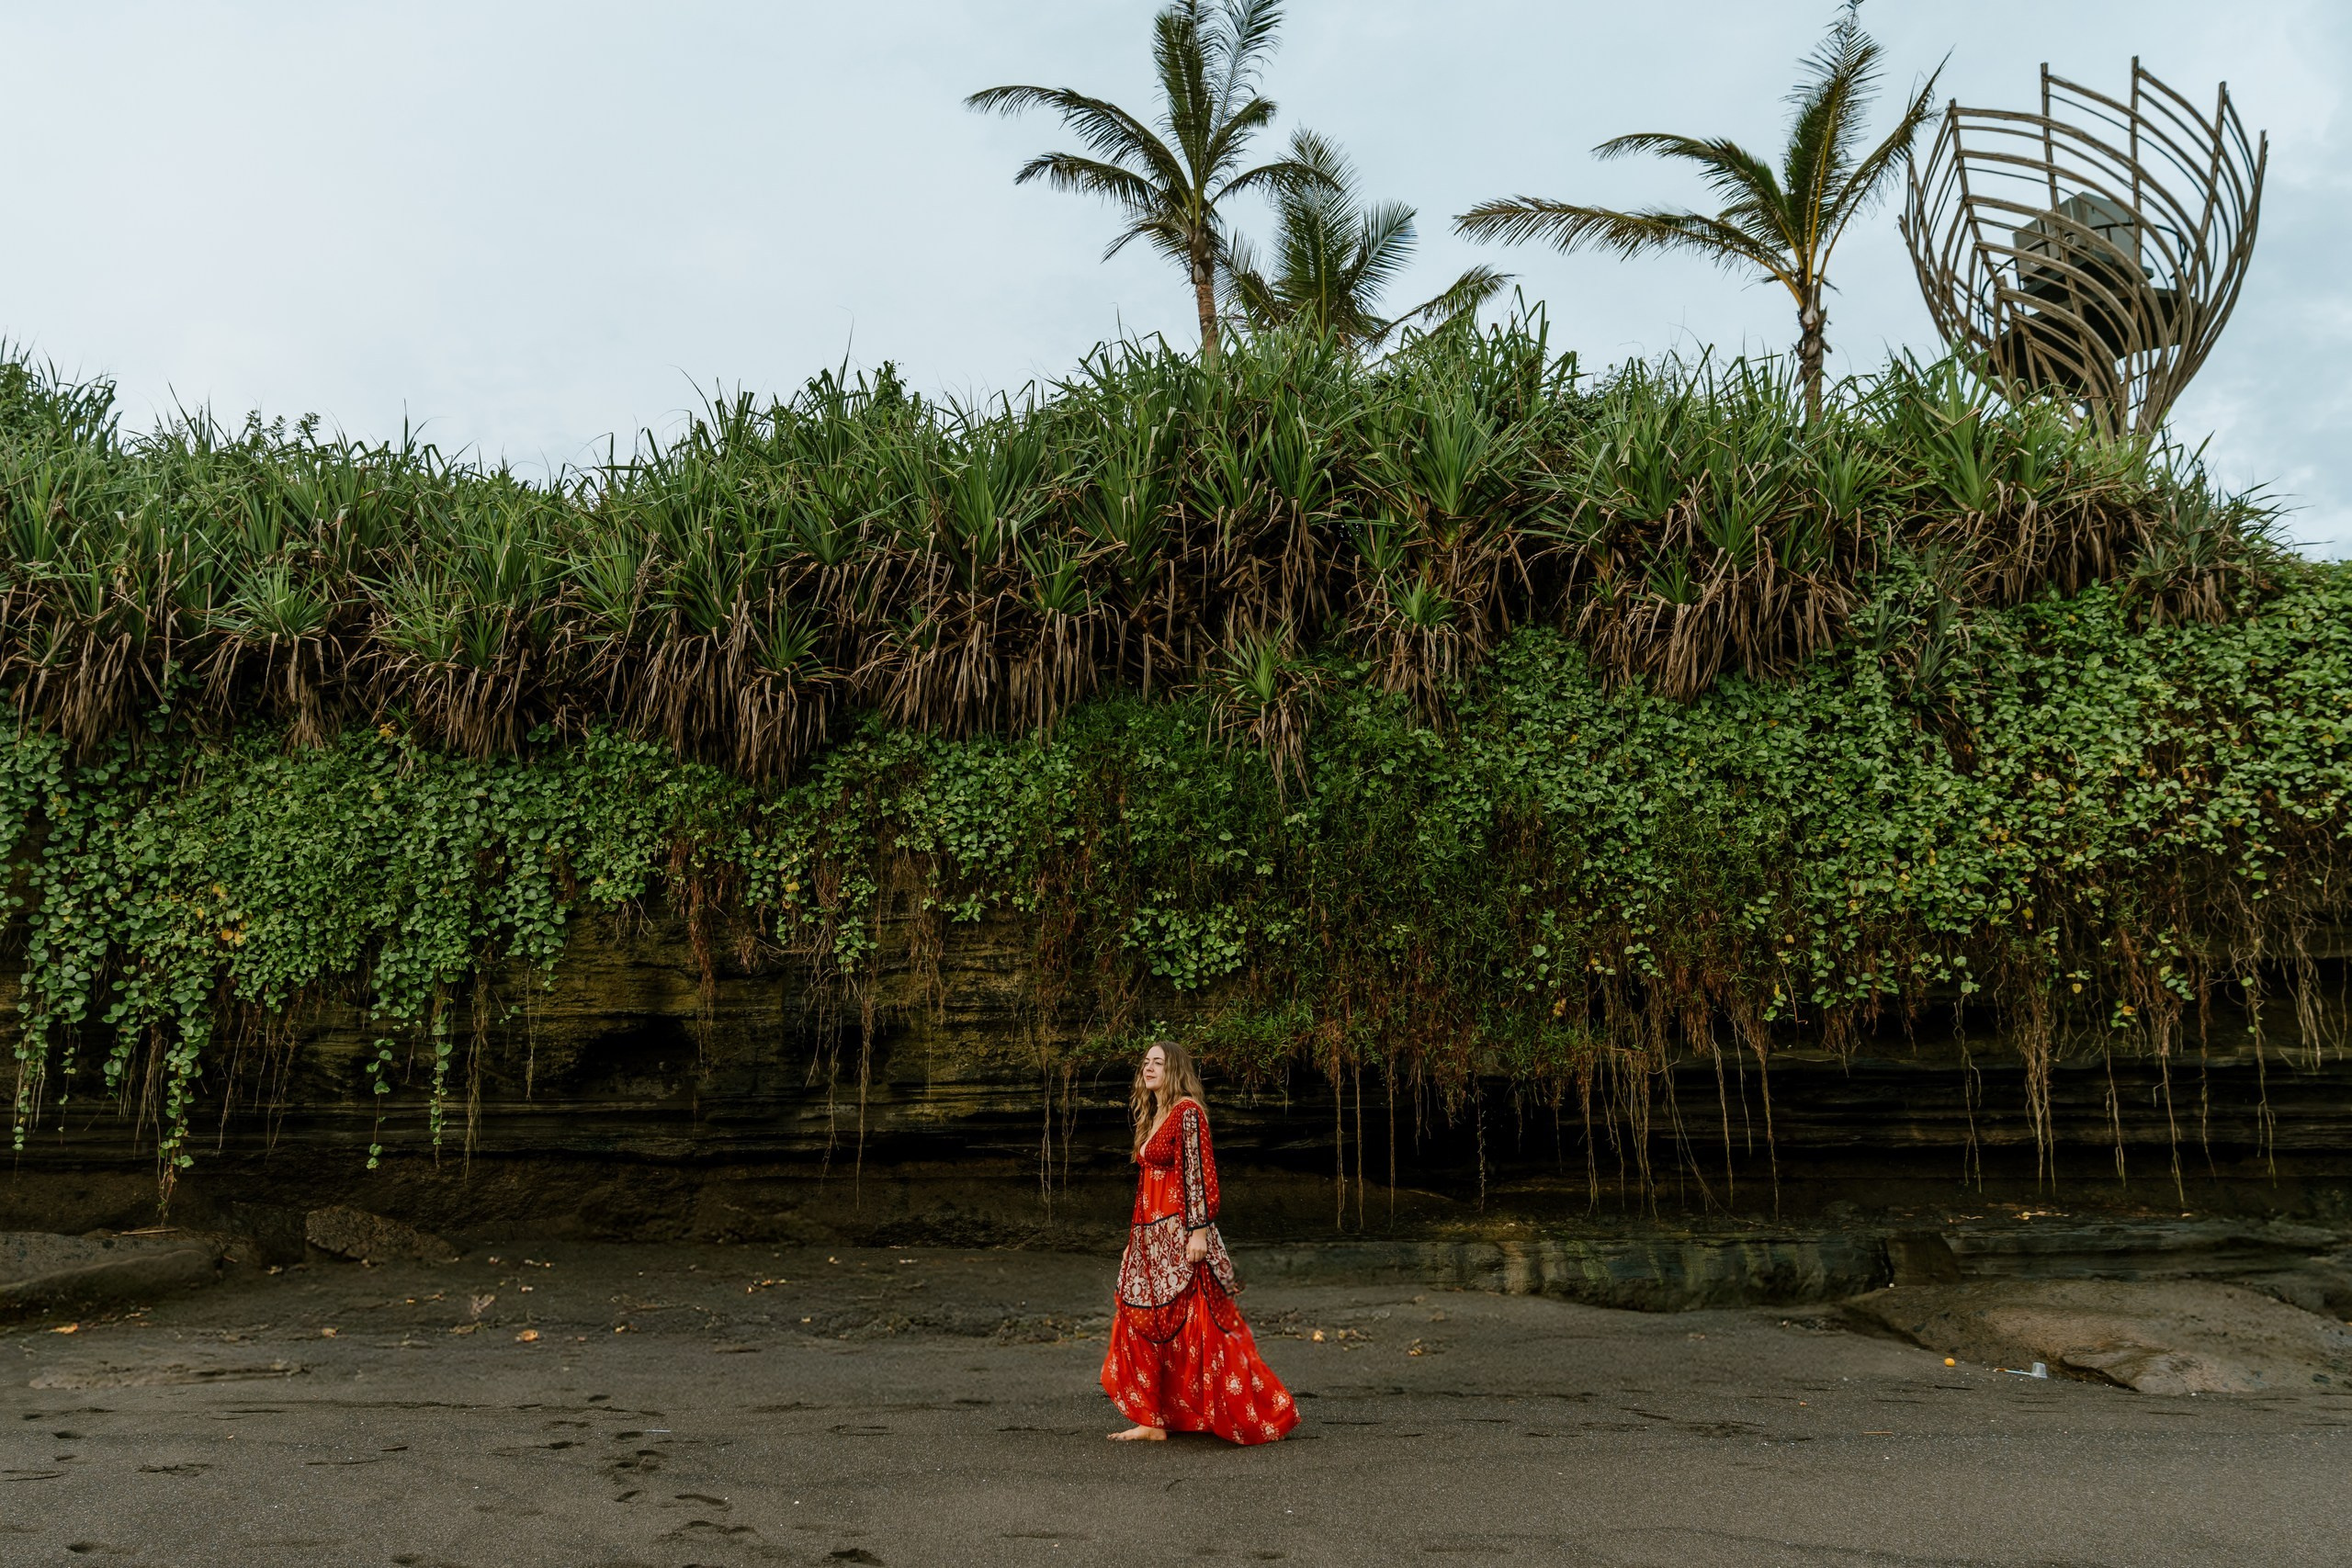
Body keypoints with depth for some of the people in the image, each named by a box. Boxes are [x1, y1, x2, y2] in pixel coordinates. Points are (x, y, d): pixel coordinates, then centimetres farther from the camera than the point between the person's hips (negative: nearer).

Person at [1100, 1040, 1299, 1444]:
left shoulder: (1188, 1113, -9)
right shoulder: (1152, 1118, 17)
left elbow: (1200, 1173, -16)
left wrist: (1199, 1230, -22)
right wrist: (1134, 1239, 21)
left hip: (1180, 1237, -9)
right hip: (1151, 1240, 9)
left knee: (1195, 1329, -6)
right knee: (1143, 1324, 8)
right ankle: (1153, 1421, 15)